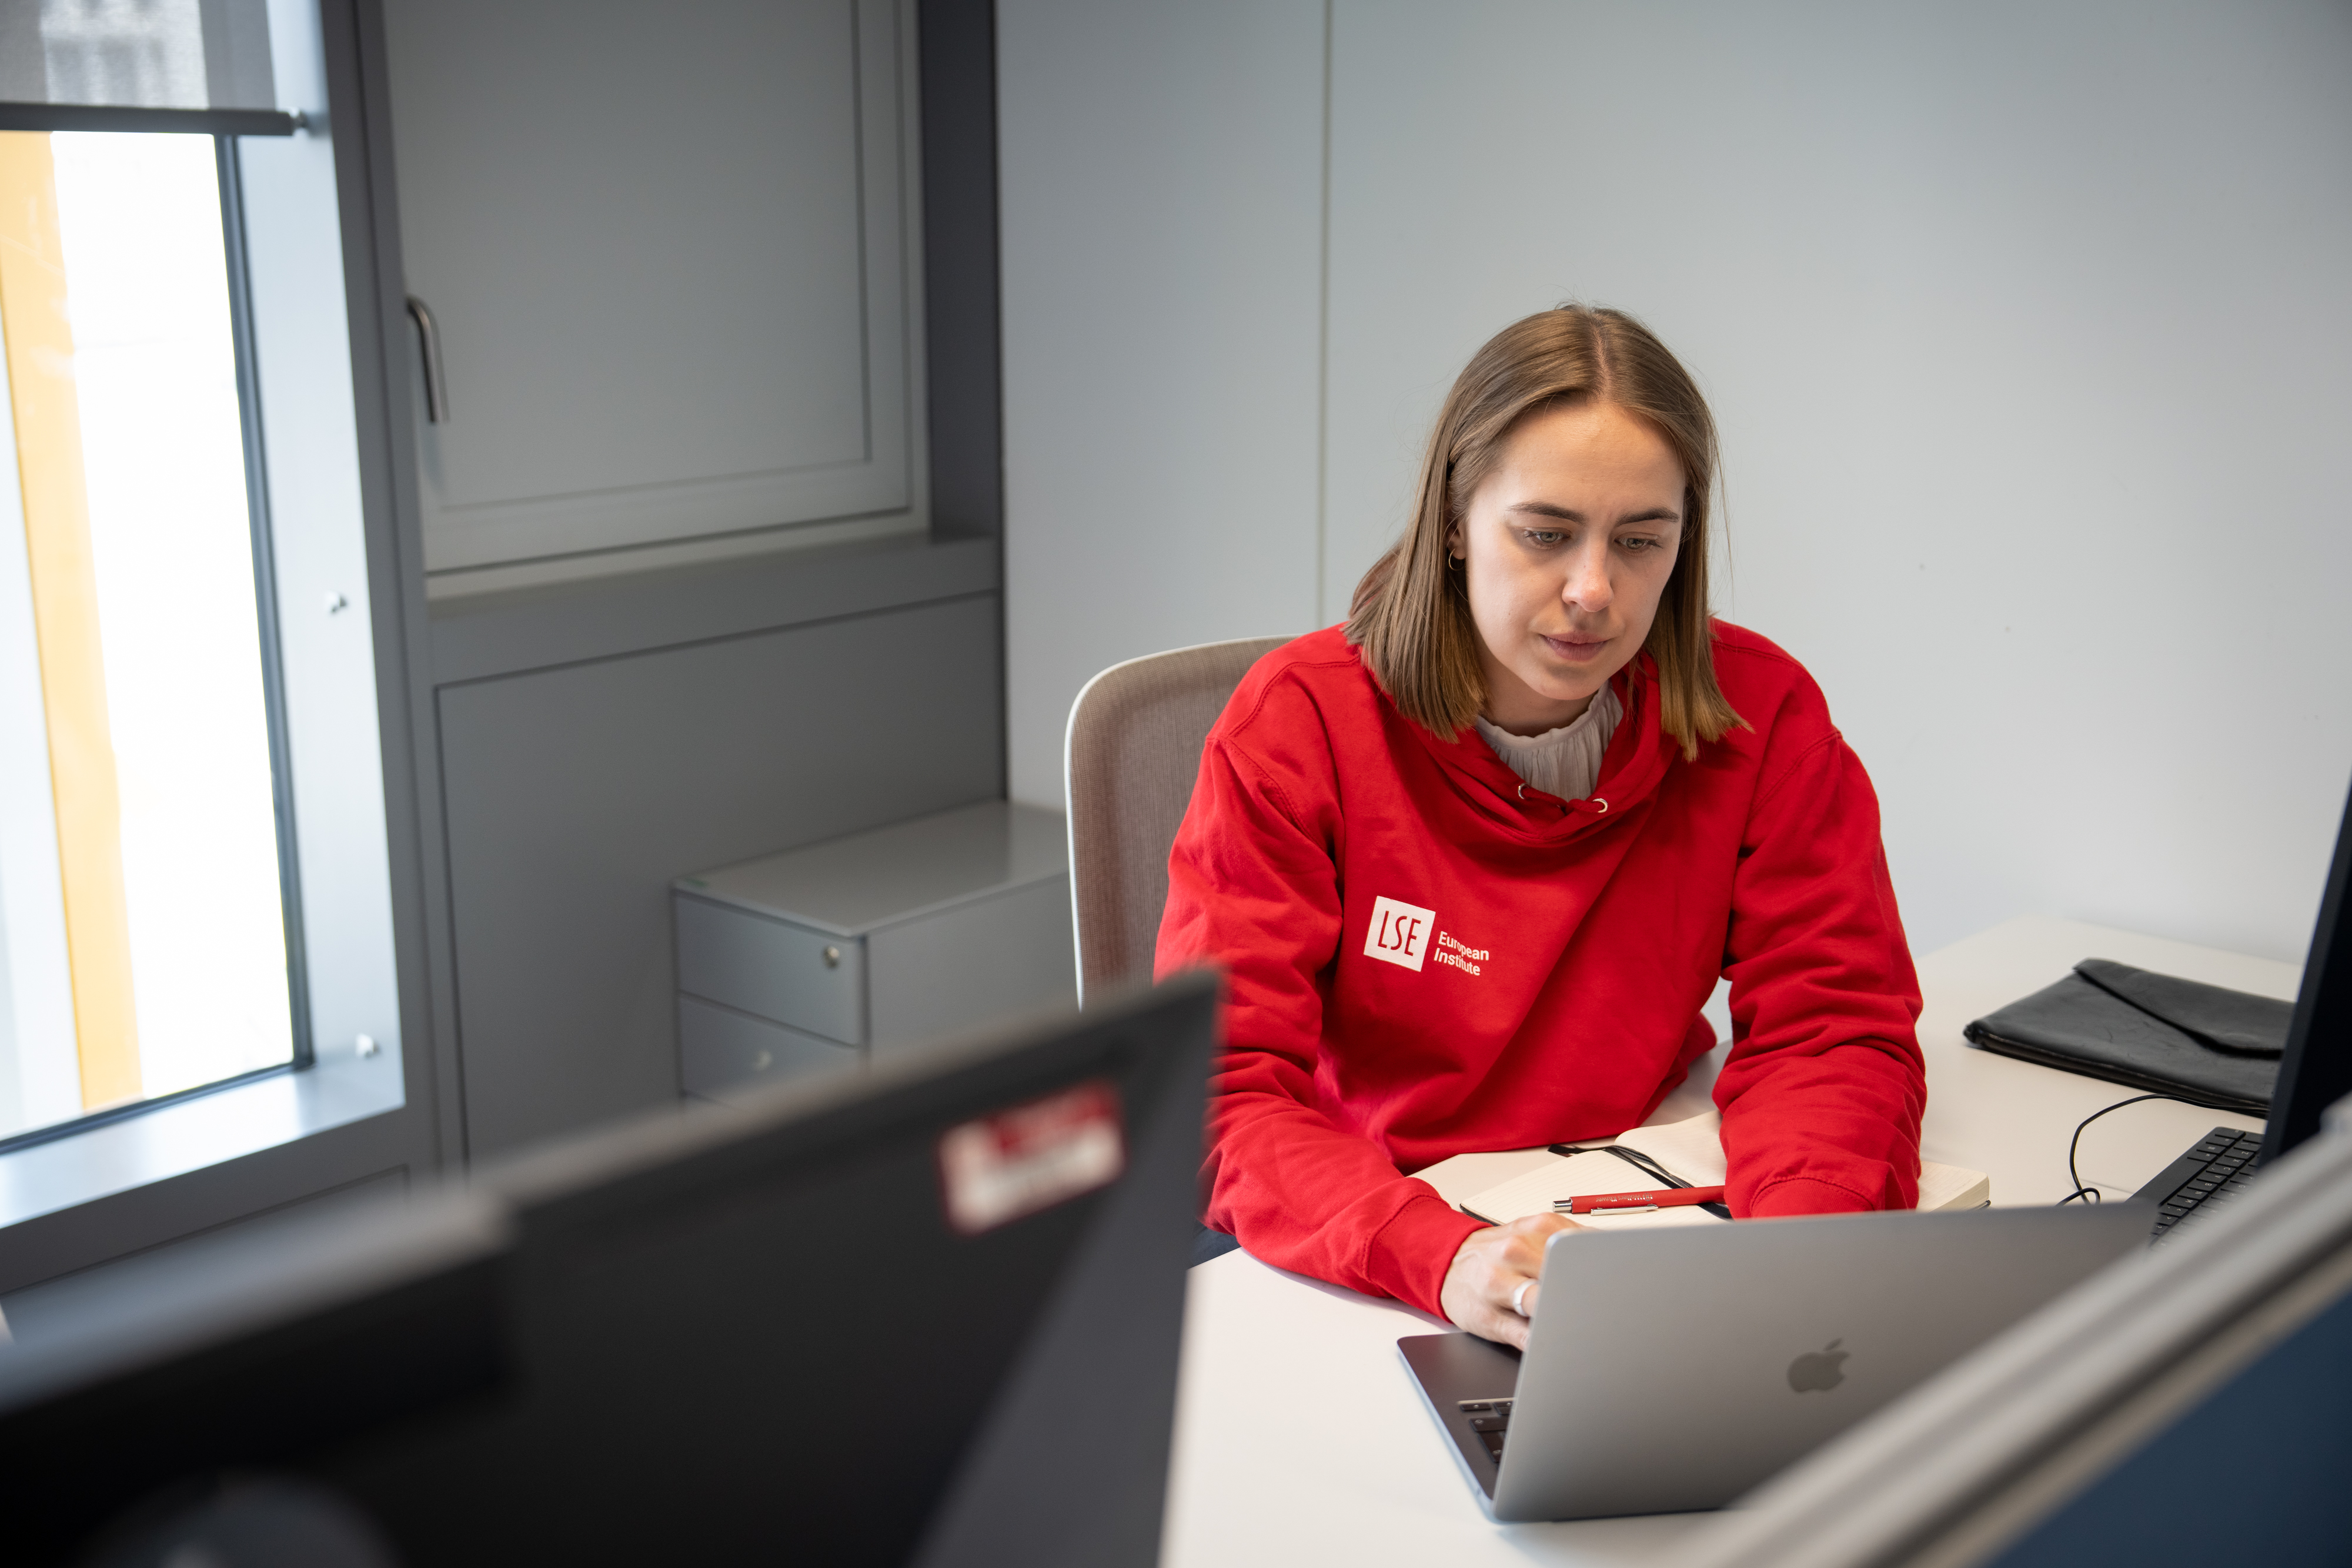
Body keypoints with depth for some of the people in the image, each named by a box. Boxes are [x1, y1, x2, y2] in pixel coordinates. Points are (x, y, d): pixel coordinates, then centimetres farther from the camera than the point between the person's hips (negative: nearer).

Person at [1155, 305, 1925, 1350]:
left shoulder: (1760, 716, -7)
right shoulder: (1298, 723, -14)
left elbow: (1829, 1029, -5)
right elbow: (1223, 1088, -19)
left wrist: (1799, 1246, -28)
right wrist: (1446, 1260, -38)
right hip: (1336, 1257, -1)